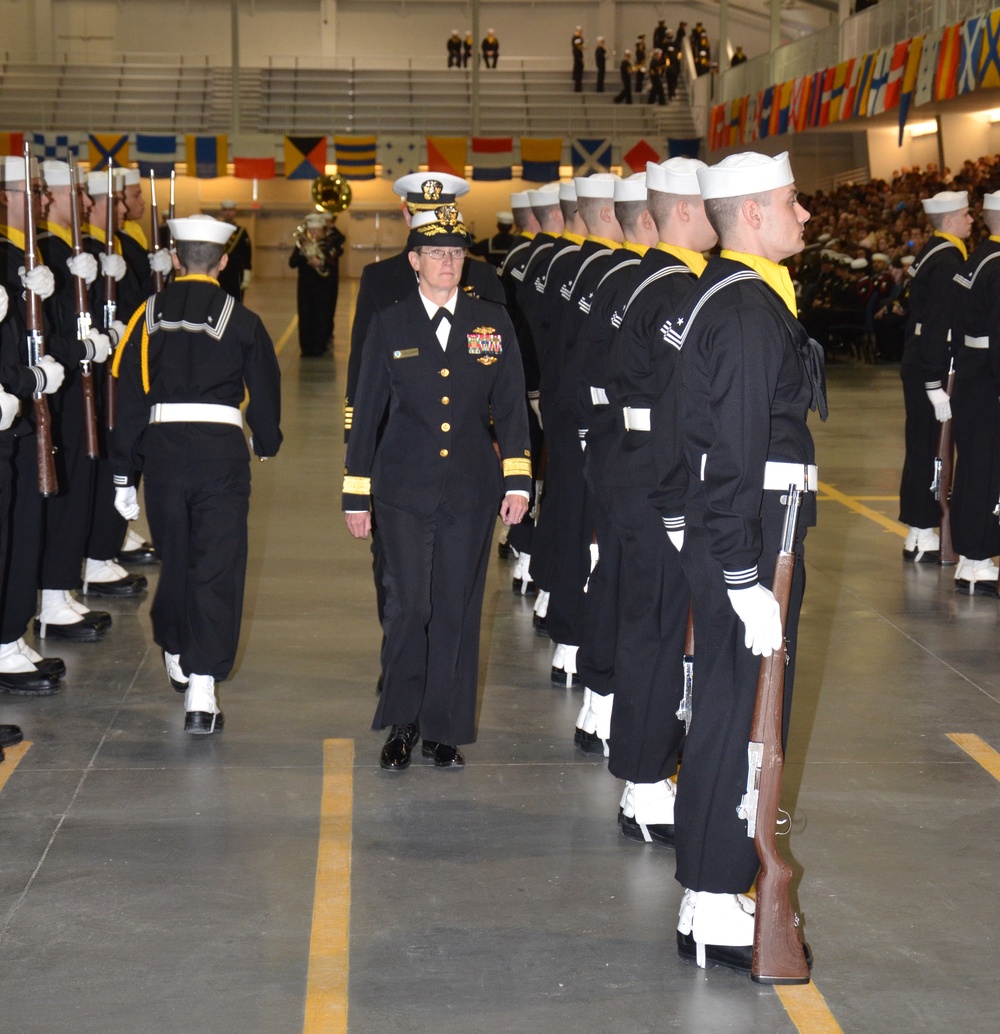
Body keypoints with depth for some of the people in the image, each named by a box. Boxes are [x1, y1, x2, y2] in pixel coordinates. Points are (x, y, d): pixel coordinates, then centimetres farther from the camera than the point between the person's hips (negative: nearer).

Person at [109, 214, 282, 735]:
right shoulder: (241, 320, 1)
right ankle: (202, 692, -8)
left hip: (162, 448, 2)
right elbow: (265, 392, 7)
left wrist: (124, 476, 9)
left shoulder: (149, 316, 4)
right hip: (221, 449, -2)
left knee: (174, 557, 21)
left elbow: (128, 398, 4)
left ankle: (176, 657, 41)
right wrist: (266, 443, 28)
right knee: (217, 566, -1)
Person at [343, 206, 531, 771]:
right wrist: (356, 492, 5)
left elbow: (510, 406, 6)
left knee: (457, 609, 4)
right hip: (405, 486, -1)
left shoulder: (493, 321, 6)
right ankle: (402, 722, 10)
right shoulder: (390, 325, 3)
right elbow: (368, 411, 6)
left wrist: (518, 480, -3)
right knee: (409, 605, -8)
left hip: (471, 488, 1)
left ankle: (444, 729, 16)